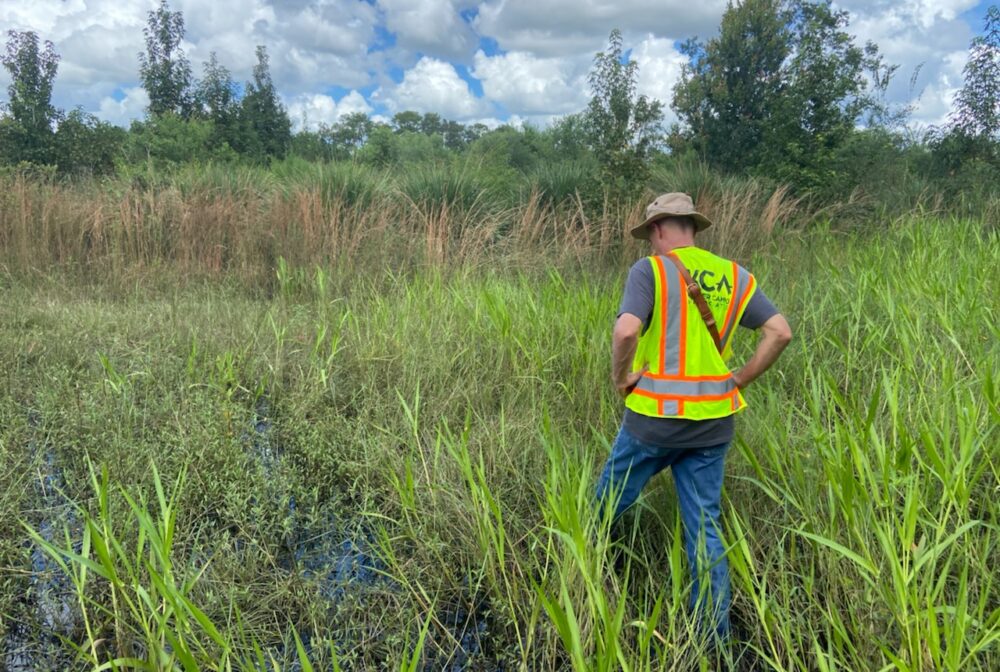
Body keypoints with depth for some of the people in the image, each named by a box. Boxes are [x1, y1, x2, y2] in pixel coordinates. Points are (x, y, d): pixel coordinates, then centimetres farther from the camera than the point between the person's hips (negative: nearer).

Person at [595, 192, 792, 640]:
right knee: (705, 526, 14)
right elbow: (780, 332, 4)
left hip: (655, 416, -5)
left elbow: (626, 331, -25)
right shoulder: (733, 276, 7)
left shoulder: (650, 270, -9)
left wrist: (621, 377, -8)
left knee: (607, 506, 16)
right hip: (713, 422, 5)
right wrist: (738, 380, 8)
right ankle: (715, 632, 21)